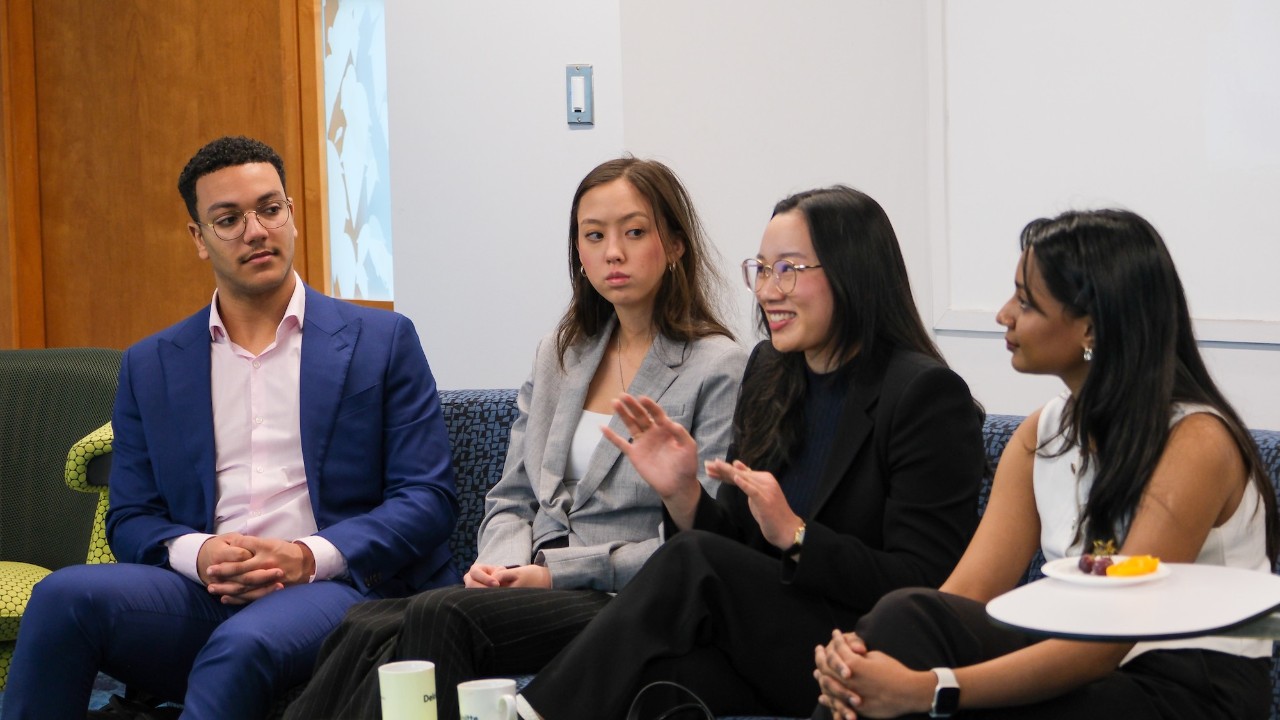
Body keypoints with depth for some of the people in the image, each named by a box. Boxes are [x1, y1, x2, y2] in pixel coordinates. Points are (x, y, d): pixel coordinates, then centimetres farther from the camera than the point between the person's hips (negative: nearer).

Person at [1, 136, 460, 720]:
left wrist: (311, 557, -13)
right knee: (64, 597, -27)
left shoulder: (382, 342, 10)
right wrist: (198, 555, -10)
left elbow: (428, 498, 3)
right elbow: (130, 518, 15)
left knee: (240, 647, -37)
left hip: (333, 587, -3)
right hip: (202, 594, 3)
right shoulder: (150, 366, 18)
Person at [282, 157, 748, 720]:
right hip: (535, 590, 5)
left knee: (438, 615, -32)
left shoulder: (719, 368, -1)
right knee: (366, 626, -26)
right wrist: (498, 564, -4)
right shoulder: (559, 355, 19)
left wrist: (556, 571, -12)